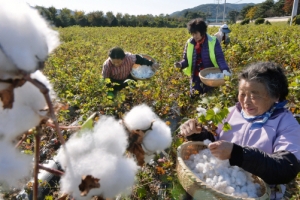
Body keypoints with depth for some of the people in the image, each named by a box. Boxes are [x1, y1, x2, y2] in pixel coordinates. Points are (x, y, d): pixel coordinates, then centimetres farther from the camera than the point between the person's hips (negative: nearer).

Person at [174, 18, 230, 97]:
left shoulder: (213, 41, -9)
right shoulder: (189, 43, 0)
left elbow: (220, 58, -11)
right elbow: (187, 60, 6)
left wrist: (225, 70, -29)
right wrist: (181, 64, -17)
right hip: (196, 76, 2)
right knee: (194, 96, 4)